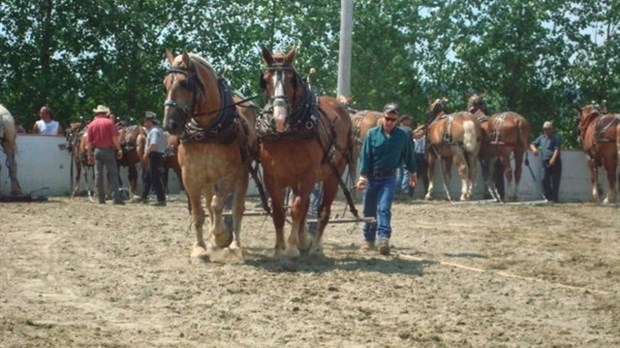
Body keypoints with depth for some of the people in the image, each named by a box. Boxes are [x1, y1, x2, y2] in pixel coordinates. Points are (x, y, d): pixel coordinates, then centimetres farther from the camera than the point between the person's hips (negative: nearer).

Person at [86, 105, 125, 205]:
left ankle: (101, 197, 9)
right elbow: (115, 138, -11)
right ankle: (116, 197, -9)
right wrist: (119, 149, -4)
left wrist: (89, 153, 8)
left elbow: (88, 142, 1)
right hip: (108, 150, -3)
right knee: (112, 174, -2)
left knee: (98, 174, 9)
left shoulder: (91, 124, 3)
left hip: (97, 150, 3)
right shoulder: (109, 123, -5)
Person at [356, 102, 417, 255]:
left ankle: (384, 238, -22)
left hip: (389, 177, -1)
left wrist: (413, 173, 20)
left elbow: (408, 155, 10)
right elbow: (365, 156, -8)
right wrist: (362, 176, -15)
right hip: (371, 176, 1)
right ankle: (369, 240, 23)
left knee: (384, 208, -15)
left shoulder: (403, 136, -5)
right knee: (369, 210, 10)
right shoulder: (372, 134, -8)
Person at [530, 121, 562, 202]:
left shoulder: (556, 138, -2)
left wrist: (553, 159, -26)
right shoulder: (541, 138, 14)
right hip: (545, 162, 5)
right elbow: (532, 144, 16)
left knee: (555, 180, -3)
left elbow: (557, 149, -12)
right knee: (545, 180, -1)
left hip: (555, 162, -4)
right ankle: (548, 197, 6)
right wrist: (534, 149, -8)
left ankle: (554, 198, 1)